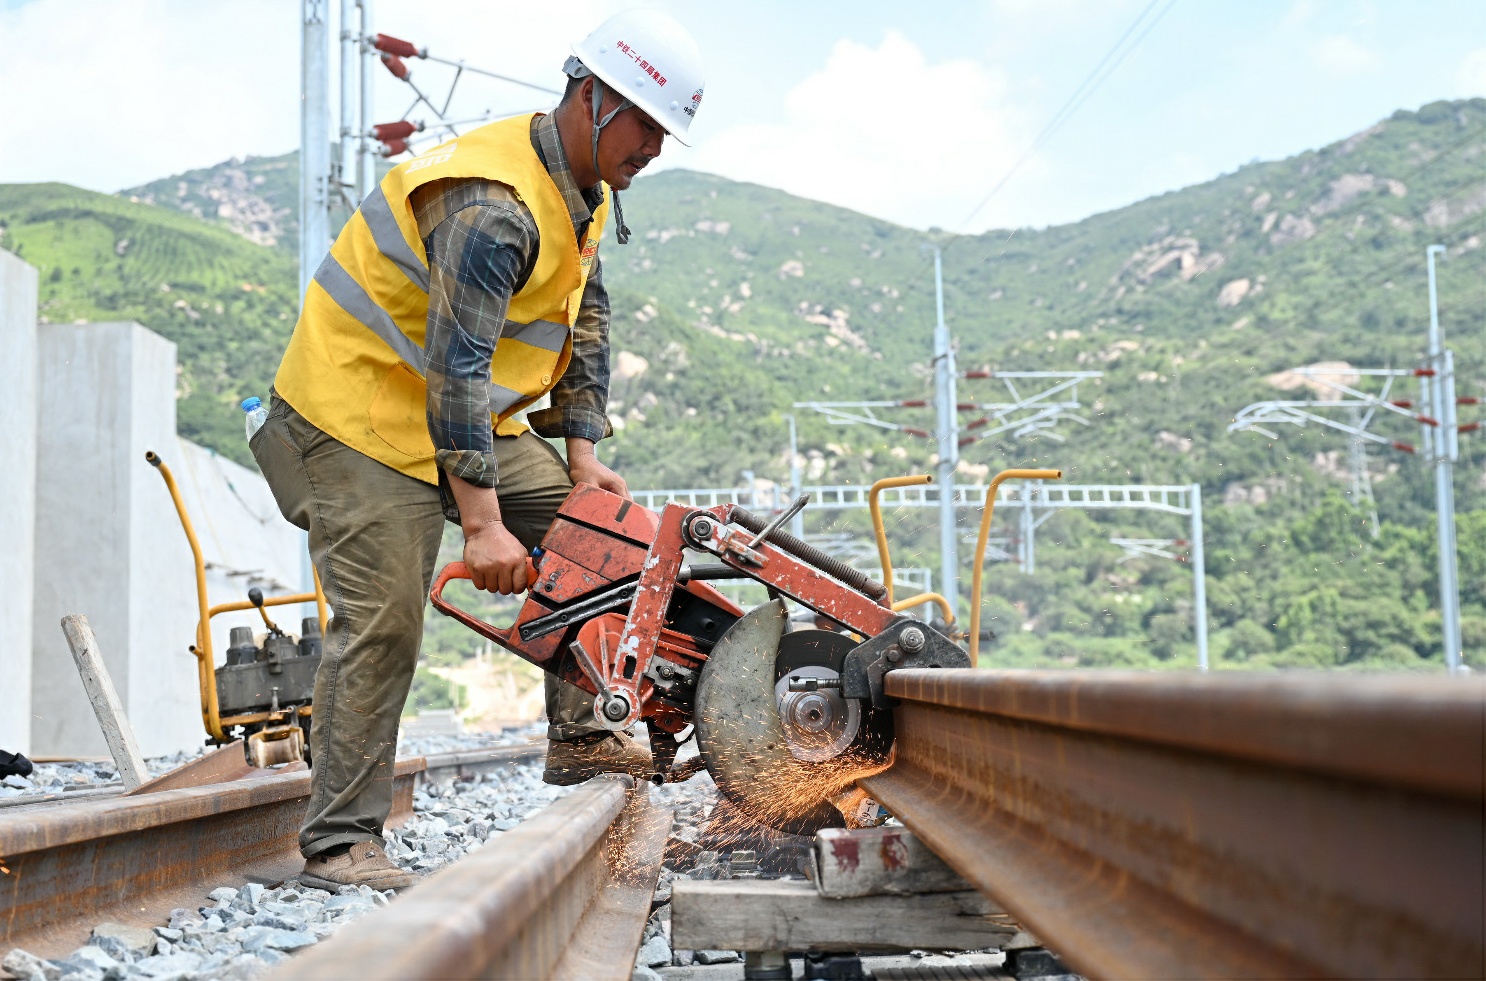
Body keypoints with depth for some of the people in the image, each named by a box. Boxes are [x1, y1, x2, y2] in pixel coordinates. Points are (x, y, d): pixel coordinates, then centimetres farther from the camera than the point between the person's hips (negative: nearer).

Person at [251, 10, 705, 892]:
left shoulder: (584, 194, 4)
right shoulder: (492, 208, -28)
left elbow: (587, 326, 10)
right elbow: (455, 368, -32)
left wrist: (583, 453, 0)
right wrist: (482, 524, -32)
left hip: (470, 414, 10)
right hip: (365, 413, -10)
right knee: (383, 625, -13)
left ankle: (577, 738, 11)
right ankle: (339, 842, -7)